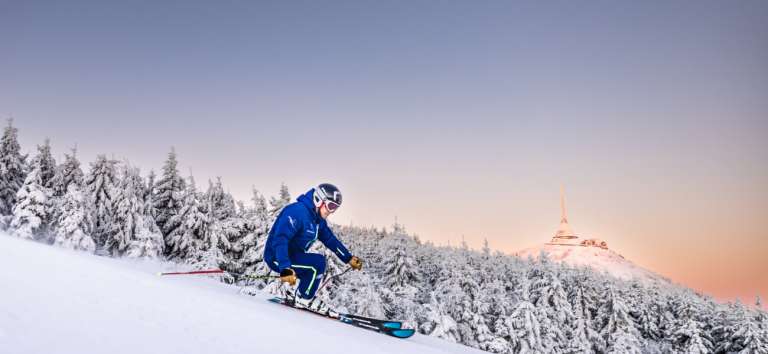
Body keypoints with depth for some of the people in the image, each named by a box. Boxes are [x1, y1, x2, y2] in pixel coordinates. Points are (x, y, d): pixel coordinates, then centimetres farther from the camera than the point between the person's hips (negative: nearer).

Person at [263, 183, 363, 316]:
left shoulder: (319, 220, 6)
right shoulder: (297, 211, -24)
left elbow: (331, 240, 15)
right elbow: (280, 240, -33)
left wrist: (349, 258, 7)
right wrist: (285, 269, -43)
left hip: (293, 256, 10)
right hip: (277, 258, -10)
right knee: (318, 263, -22)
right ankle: (304, 299, -7)